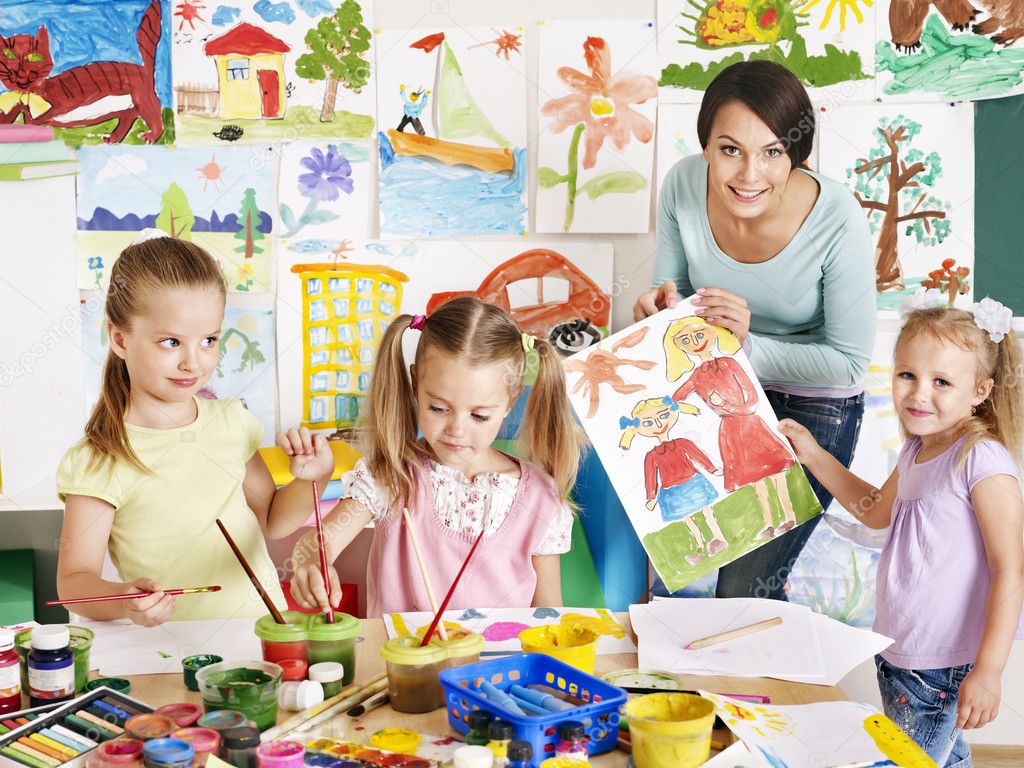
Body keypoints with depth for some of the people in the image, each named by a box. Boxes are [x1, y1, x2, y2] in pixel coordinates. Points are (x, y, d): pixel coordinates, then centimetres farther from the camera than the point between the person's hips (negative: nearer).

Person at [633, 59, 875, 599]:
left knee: (742, 597, -5)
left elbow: (850, 360, -19)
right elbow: (672, 289, -2)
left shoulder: (838, 220, -28)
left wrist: (748, 347, -32)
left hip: (813, 408, -3)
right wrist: (661, 309, -26)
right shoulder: (683, 185, -18)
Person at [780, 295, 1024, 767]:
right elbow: (877, 511, 26)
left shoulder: (981, 460, -21)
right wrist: (813, 456, 22)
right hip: (895, 656, 8)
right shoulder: (918, 450, 6)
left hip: (944, 672, -8)